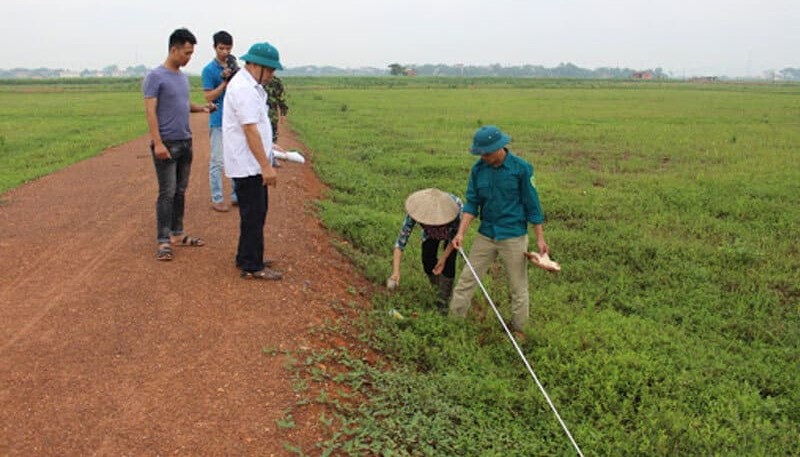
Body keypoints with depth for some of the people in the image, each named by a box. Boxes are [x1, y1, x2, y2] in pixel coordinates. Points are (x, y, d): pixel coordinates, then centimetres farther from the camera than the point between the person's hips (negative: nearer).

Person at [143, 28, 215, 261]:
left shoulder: (183, 77, 14)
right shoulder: (155, 77, -10)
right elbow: (150, 111, -14)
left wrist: (201, 108, 4)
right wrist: (158, 143, -21)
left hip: (186, 142, 8)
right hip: (167, 144, -8)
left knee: (180, 191, 13)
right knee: (167, 193, -6)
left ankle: (177, 234, 22)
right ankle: (163, 241, -1)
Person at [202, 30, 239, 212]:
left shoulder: (234, 66, 10)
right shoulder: (209, 70, -7)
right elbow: (209, 97, -11)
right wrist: (225, 82, -20)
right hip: (219, 122, -6)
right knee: (217, 161, -1)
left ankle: (236, 196, 20)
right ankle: (217, 199, 6)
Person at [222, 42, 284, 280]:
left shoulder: (250, 85, 14)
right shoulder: (244, 89, -20)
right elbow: (250, 130, -24)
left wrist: (270, 149, 21)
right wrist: (266, 166, -24)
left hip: (251, 164, 10)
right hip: (247, 165, -10)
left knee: (255, 213, 18)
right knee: (254, 215, -3)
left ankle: (247, 258, 29)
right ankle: (252, 267, 6)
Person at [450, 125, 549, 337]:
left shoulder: (521, 168, -12)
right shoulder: (478, 169, -2)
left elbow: (532, 204, -7)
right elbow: (471, 203, 1)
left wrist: (540, 238, -5)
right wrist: (461, 233, -10)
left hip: (513, 238, -4)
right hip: (485, 235, 4)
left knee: (518, 287, 8)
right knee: (467, 279, 7)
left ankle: (518, 330, 25)